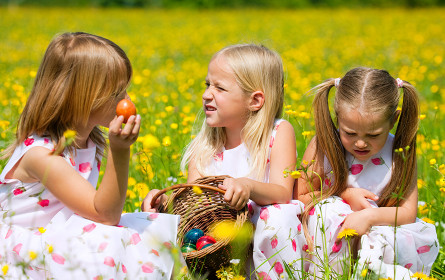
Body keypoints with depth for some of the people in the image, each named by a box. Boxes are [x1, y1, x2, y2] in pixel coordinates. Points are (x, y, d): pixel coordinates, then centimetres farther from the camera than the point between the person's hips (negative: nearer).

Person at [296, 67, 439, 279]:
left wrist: (371, 216, -27)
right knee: (329, 208, -32)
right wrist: (344, 196, -15)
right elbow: (300, 198, -2)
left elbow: (408, 212, -8)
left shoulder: (400, 154, -8)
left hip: (384, 234, 0)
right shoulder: (322, 147, -10)